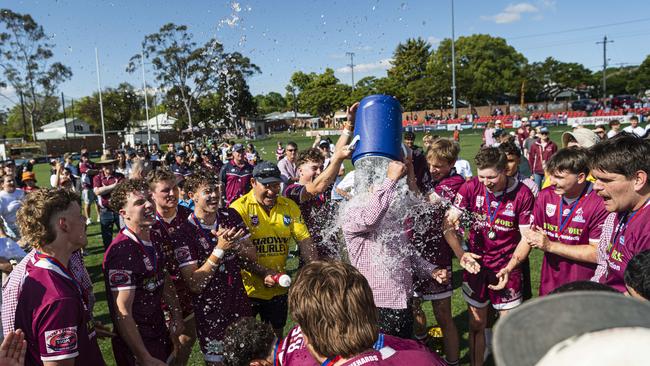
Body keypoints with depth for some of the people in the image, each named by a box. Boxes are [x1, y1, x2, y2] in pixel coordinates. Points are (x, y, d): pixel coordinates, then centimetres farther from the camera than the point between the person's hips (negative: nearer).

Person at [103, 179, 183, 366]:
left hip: (160, 334, 8)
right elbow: (122, 313, -25)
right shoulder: (122, 251, -26)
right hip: (136, 345, -8)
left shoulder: (153, 239, 0)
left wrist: (176, 315, 7)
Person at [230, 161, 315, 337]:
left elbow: (304, 239, -2)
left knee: (276, 335, 20)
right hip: (248, 288, -3)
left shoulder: (289, 206, 0)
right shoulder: (240, 208, -13)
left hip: (278, 288, 4)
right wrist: (263, 274, -27)